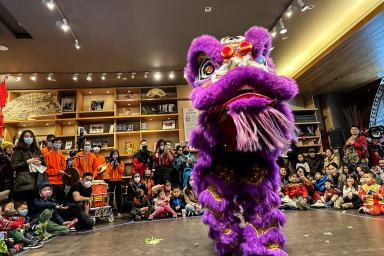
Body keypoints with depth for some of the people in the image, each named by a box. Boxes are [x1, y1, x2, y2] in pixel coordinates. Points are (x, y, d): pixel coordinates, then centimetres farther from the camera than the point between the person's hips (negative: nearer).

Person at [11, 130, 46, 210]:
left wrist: (40, 162, -2)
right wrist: (27, 162, -14)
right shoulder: (18, 151, 2)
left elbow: (44, 163, 19)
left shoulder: (37, 150, 16)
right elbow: (13, 166, -6)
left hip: (36, 182, 4)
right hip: (23, 183, -4)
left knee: (34, 206, 5)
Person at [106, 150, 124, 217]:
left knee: (118, 196, 4)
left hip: (119, 181, 0)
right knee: (111, 196, 2)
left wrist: (118, 166, -14)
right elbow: (108, 173, -5)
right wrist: (112, 166, -15)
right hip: (111, 181, 0)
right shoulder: (109, 163, 3)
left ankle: (119, 212, 9)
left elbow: (122, 172, -4)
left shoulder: (121, 163, 3)